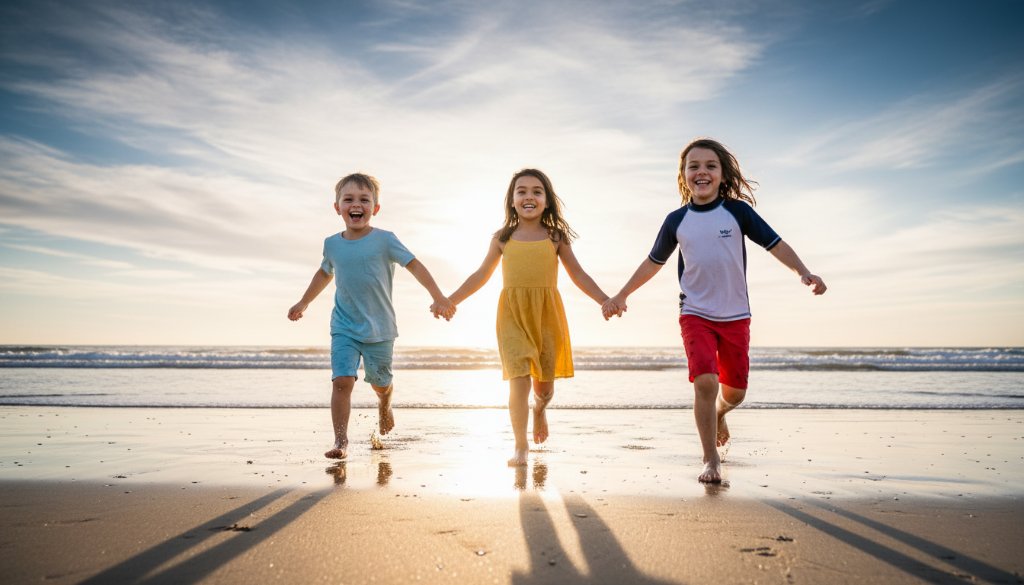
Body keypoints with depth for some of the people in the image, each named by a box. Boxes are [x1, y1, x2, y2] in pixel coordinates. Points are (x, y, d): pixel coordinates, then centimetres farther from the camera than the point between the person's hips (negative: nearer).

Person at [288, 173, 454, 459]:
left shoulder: (384, 240, -9)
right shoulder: (332, 244, 3)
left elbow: (415, 265, -9)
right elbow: (324, 273, 23)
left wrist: (439, 298, -18)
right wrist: (303, 302, 32)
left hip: (379, 328, -1)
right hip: (343, 328, 2)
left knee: (380, 382, 13)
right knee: (342, 381, -13)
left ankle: (384, 406, 48)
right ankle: (341, 441, -4)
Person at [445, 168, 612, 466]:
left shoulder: (555, 237, 7)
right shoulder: (503, 237, 7)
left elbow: (578, 275, 11)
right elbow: (481, 276, 15)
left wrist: (604, 299, 1)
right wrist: (449, 301, 11)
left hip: (547, 313, 1)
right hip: (512, 315, -1)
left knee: (544, 384, 9)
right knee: (518, 380, -11)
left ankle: (539, 408, 46)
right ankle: (520, 447, 4)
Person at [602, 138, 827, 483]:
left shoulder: (737, 210, -3)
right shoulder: (676, 220, 1)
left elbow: (775, 244, -2)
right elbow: (653, 262, 12)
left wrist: (804, 272, -17)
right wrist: (621, 296, 13)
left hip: (735, 316, 1)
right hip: (695, 315, -1)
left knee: (735, 392, 9)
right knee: (705, 381, -18)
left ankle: (717, 413, 47)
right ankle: (711, 461, -3)